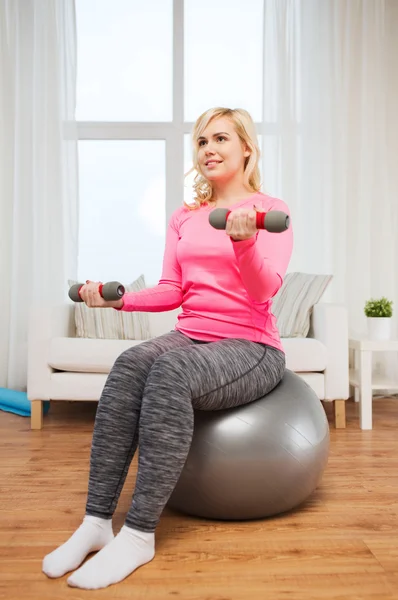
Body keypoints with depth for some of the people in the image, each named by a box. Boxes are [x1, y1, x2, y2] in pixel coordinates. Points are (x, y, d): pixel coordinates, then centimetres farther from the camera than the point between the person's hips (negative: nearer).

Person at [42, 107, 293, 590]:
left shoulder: (270, 210, 1)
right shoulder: (184, 216, 16)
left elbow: (266, 288, -14)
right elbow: (171, 292, 12)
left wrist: (244, 242, -33)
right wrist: (121, 298, -3)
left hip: (251, 346, -4)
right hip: (189, 335, 5)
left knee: (171, 371, -35)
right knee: (130, 363, -28)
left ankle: (139, 536, -26)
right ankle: (96, 522, -22)